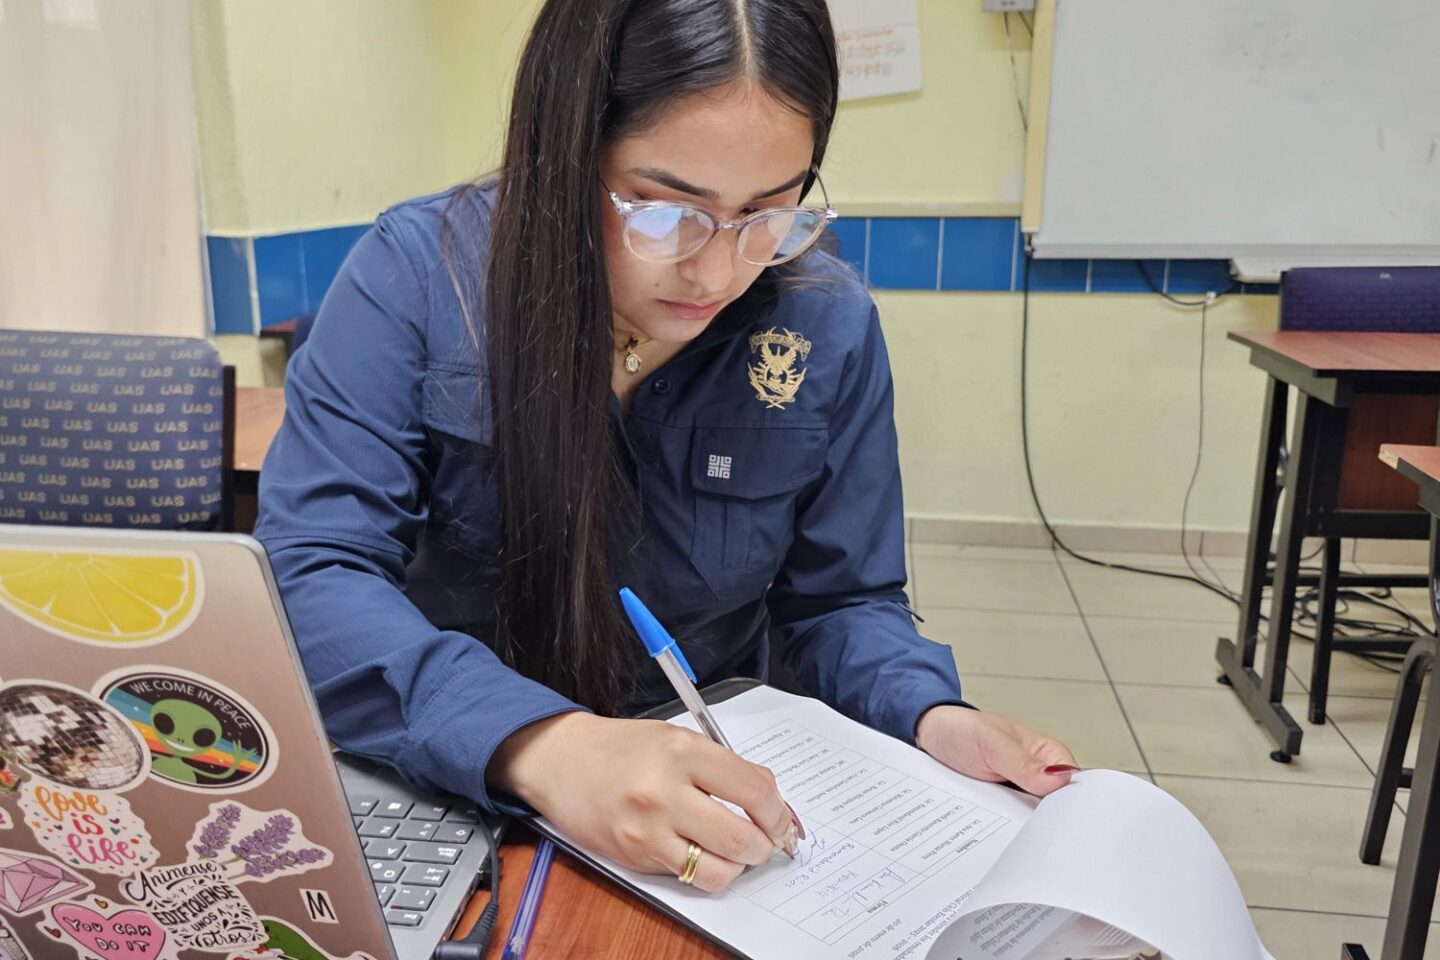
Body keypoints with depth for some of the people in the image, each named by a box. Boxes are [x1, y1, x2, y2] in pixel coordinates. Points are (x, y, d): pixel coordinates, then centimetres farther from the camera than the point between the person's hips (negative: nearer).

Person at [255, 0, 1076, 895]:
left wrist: (931, 715, -20)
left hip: (714, 782, 2)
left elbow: (840, 600, 1)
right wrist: (540, 744, -36)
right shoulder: (418, 275, -14)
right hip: (445, 791, -1)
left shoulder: (828, 326, -8)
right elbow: (308, 576, -20)